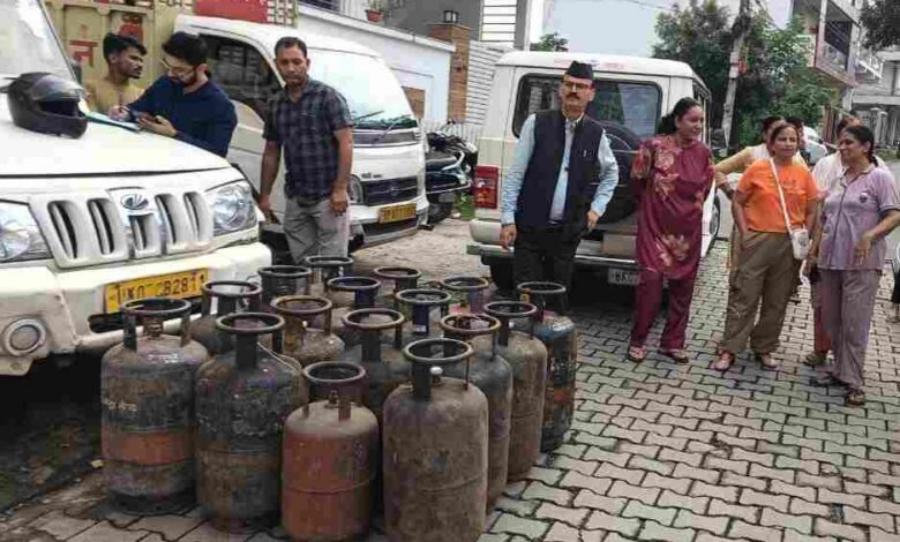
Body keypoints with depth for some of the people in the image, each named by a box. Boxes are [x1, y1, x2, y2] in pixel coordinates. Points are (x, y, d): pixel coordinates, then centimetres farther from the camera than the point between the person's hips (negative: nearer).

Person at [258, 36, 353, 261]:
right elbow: (271, 152, 19)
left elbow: (346, 143, -10)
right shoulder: (275, 104, 13)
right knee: (301, 263, 10)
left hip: (328, 197, -6)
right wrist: (264, 195, 15)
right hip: (295, 199, 6)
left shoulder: (328, 97, -5)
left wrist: (341, 188, -17)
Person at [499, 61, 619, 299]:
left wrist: (597, 208, 11)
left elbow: (611, 173, 22)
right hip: (530, 226, -2)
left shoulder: (596, 133, 4)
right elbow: (515, 173, -3)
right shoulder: (537, 123, -4)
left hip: (568, 231, 3)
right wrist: (507, 219, -6)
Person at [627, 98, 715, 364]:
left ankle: (673, 342, 21)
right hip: (656, 225, -4)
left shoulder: (704, 153, 2)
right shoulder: (655, 146, -11)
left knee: (683, 285, 8)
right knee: (651, 280, -10)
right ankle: (638, 341, 5)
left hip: (688, 229, 4)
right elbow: (637, 180, 2)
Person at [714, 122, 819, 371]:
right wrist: (744, 232, -8)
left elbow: (811, 212, 10)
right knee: (744, 298, -1)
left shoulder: (804, 174, 5)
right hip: (758, 241, -3)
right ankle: (728, 350, 5)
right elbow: (737, 203, 0)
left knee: (777, 302, 11)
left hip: (790, 245, 3)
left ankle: (764, 349, 25)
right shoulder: (757, 169, -2)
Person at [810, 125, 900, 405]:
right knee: (832, 321, 11)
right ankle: (840, 370, 24)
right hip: (831, 261, 7)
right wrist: (814, 249, 13)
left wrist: (870, 236, -25)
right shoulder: (838, 179, 14)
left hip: (862, 264, -6)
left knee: (854, 325, -5)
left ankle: (853, 381, 1)